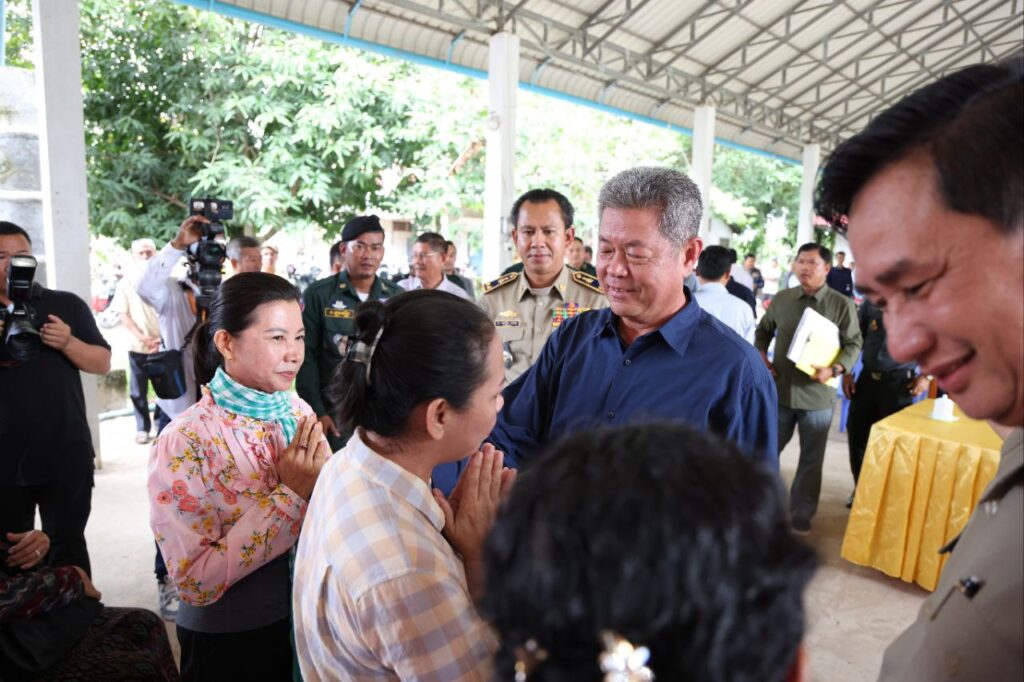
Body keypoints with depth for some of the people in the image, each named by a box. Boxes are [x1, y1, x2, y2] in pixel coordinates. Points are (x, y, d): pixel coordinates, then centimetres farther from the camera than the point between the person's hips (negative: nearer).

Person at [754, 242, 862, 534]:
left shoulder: (842, 304, -7)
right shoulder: (781, 298, 2)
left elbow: (854, 344, -4)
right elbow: (763, 330, 14)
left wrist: (835, 369, -20)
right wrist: (761, 356, -3)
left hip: (818, 394, -2)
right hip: (779, 389, 2)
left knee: (811, 459, 12)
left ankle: (802, 514, 29)